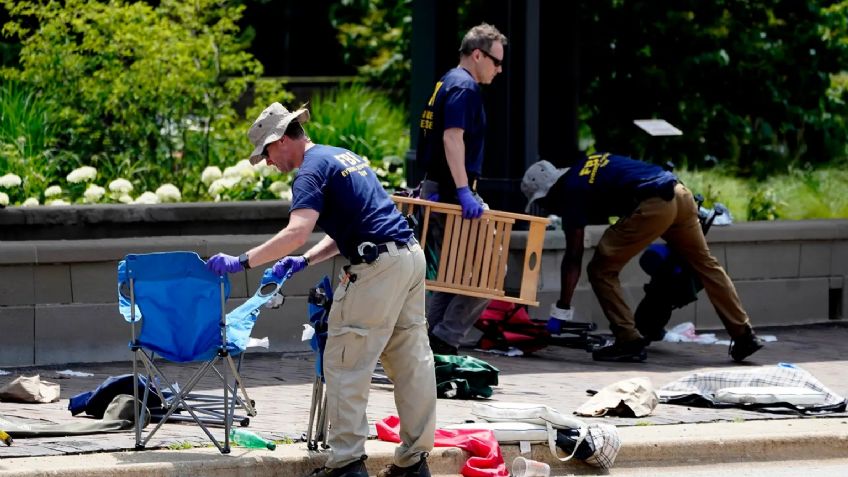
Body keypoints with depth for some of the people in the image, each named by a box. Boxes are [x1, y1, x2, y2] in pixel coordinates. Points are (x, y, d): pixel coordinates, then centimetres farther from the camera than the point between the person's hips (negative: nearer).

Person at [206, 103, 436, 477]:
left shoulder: (312, 170, -8)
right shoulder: (343, 156, 22)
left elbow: (297, 232, -22)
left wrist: (242, 262, -18)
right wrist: (304, 261, 18)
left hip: (376, 266, -10)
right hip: (411, 254, 10)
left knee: (345, 365, -3)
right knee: (411, 362, 11)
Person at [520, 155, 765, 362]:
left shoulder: (571, 191, 2)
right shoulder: (584, 167, 25)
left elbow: (573, 258, -1)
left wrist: (560, 311, 1)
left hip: (653, 205, -9)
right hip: (679, 194, 9)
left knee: (601, 270, 3)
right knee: (705, 264, 19)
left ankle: (629, 341, 2)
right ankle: (744, 335, 22)